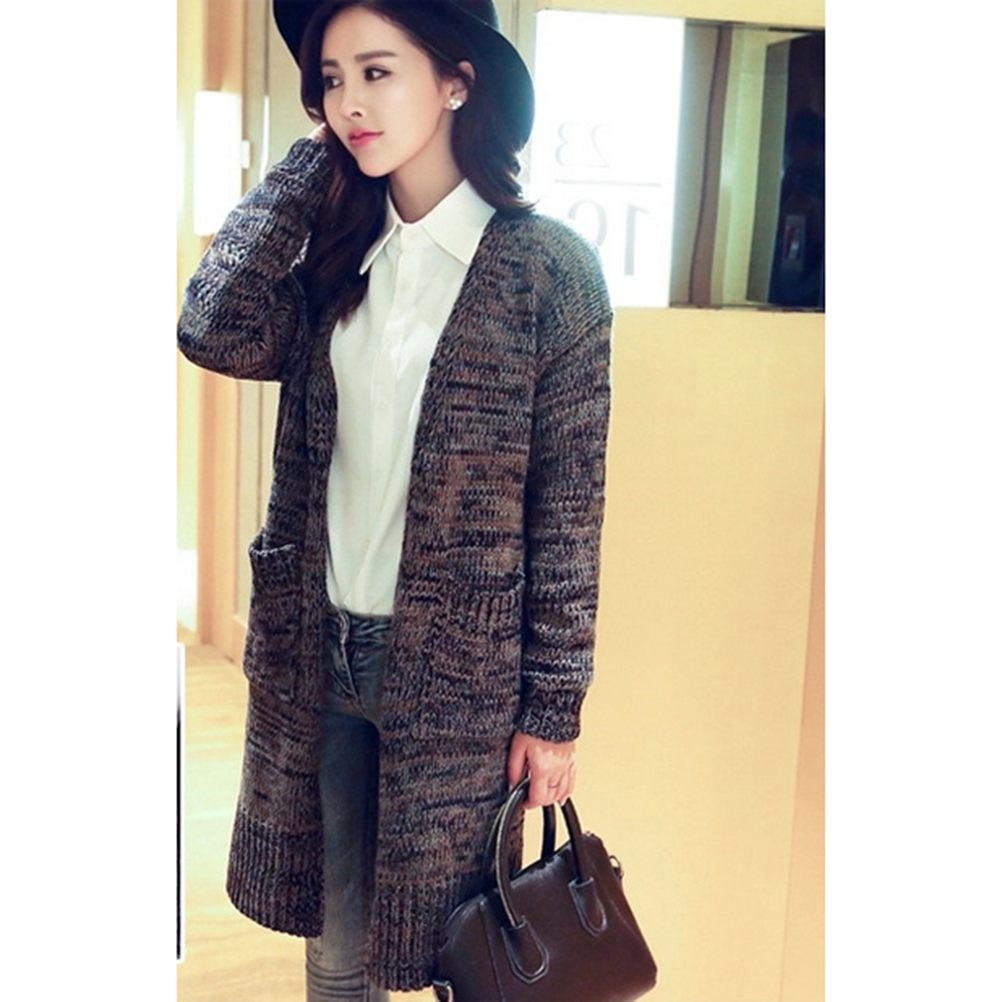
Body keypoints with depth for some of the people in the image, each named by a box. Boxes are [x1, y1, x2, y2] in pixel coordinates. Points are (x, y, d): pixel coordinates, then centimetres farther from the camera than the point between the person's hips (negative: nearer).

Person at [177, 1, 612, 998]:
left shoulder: (547, 270, -11)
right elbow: (217, 333, -15)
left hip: (459, 673, -4)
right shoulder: (337, 252, 4)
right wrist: (310, 159, -7)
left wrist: (554, 709, -7)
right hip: (317, 654, 4)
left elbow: (568, 510, -10)